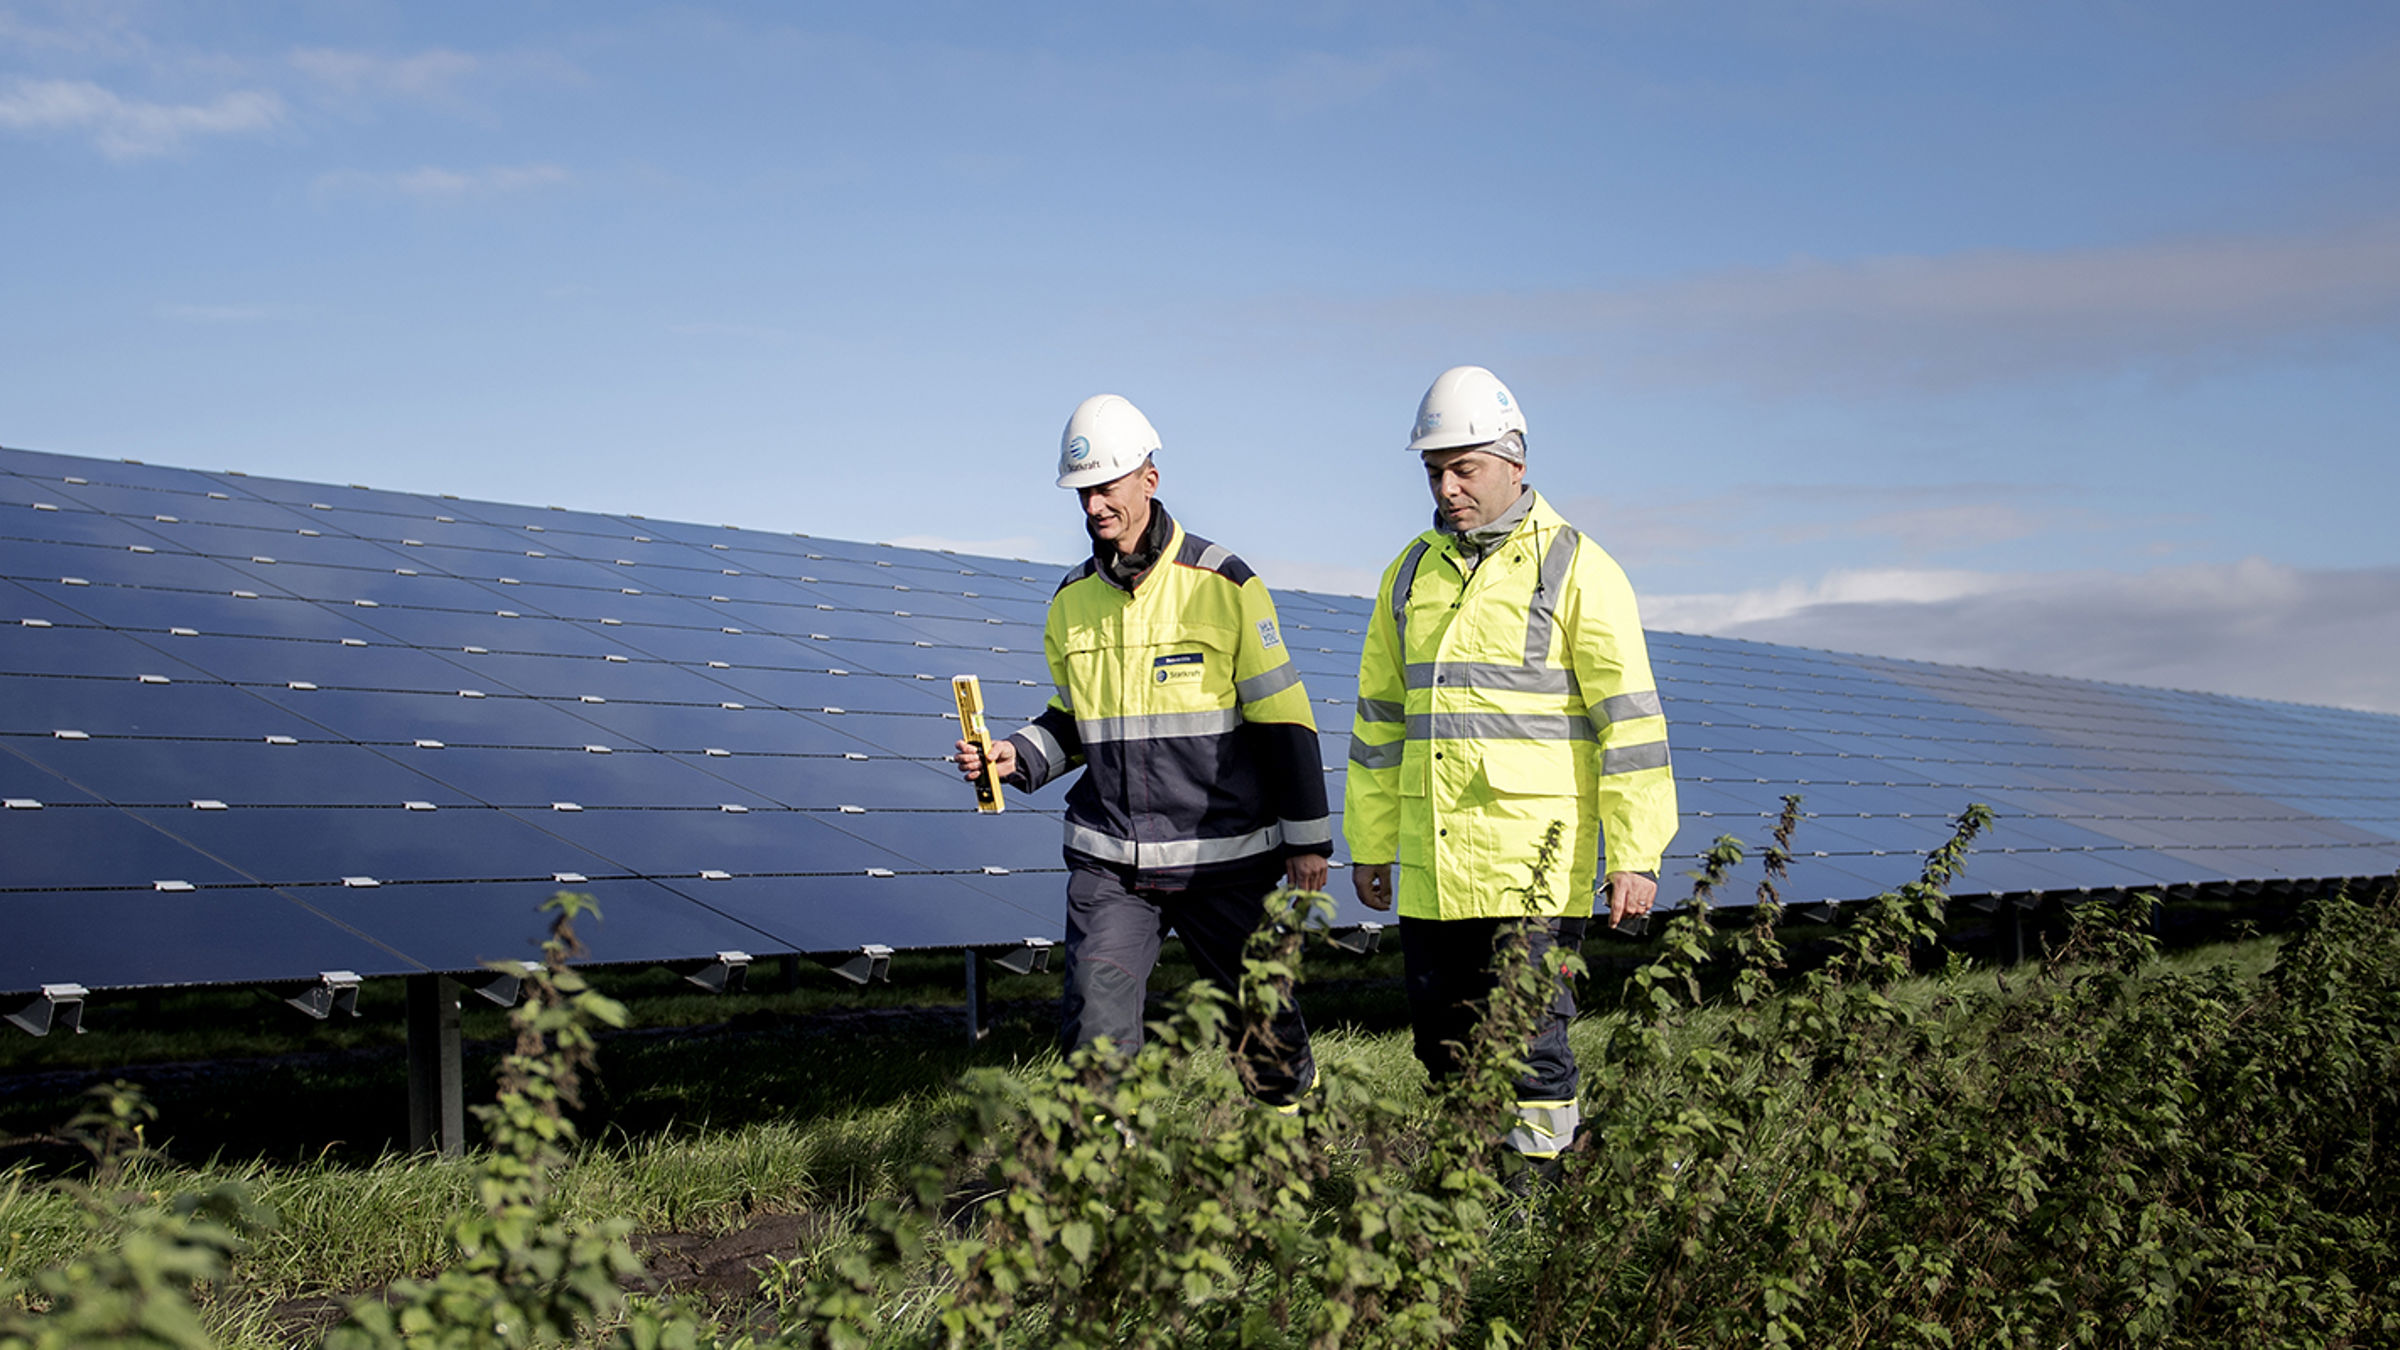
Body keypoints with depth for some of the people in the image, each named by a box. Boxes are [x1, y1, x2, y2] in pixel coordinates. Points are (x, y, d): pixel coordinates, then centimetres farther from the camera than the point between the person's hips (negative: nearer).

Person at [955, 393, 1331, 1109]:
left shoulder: (1223, 585, -6)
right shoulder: (1072, 601, 8)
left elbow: (1281, 717, -4)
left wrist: (1307, 835, -5)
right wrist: (1016, 757, -3)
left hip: (1223, 854, -3)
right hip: (1109, 860, 3)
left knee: (1259, 1010, 9)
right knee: (1095, 1028, -9)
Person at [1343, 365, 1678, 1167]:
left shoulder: (1575, 571, -4)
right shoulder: (1411, 574, 13)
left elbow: (1630, 718, -6)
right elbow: (1381, 716, 19)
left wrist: (1636, 855, -9)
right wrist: (1370, 845, 18)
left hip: (1535, 865, -6)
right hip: (1430, 867, 6)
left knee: (1528, 1045, -4)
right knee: (1442, 1046, 10)